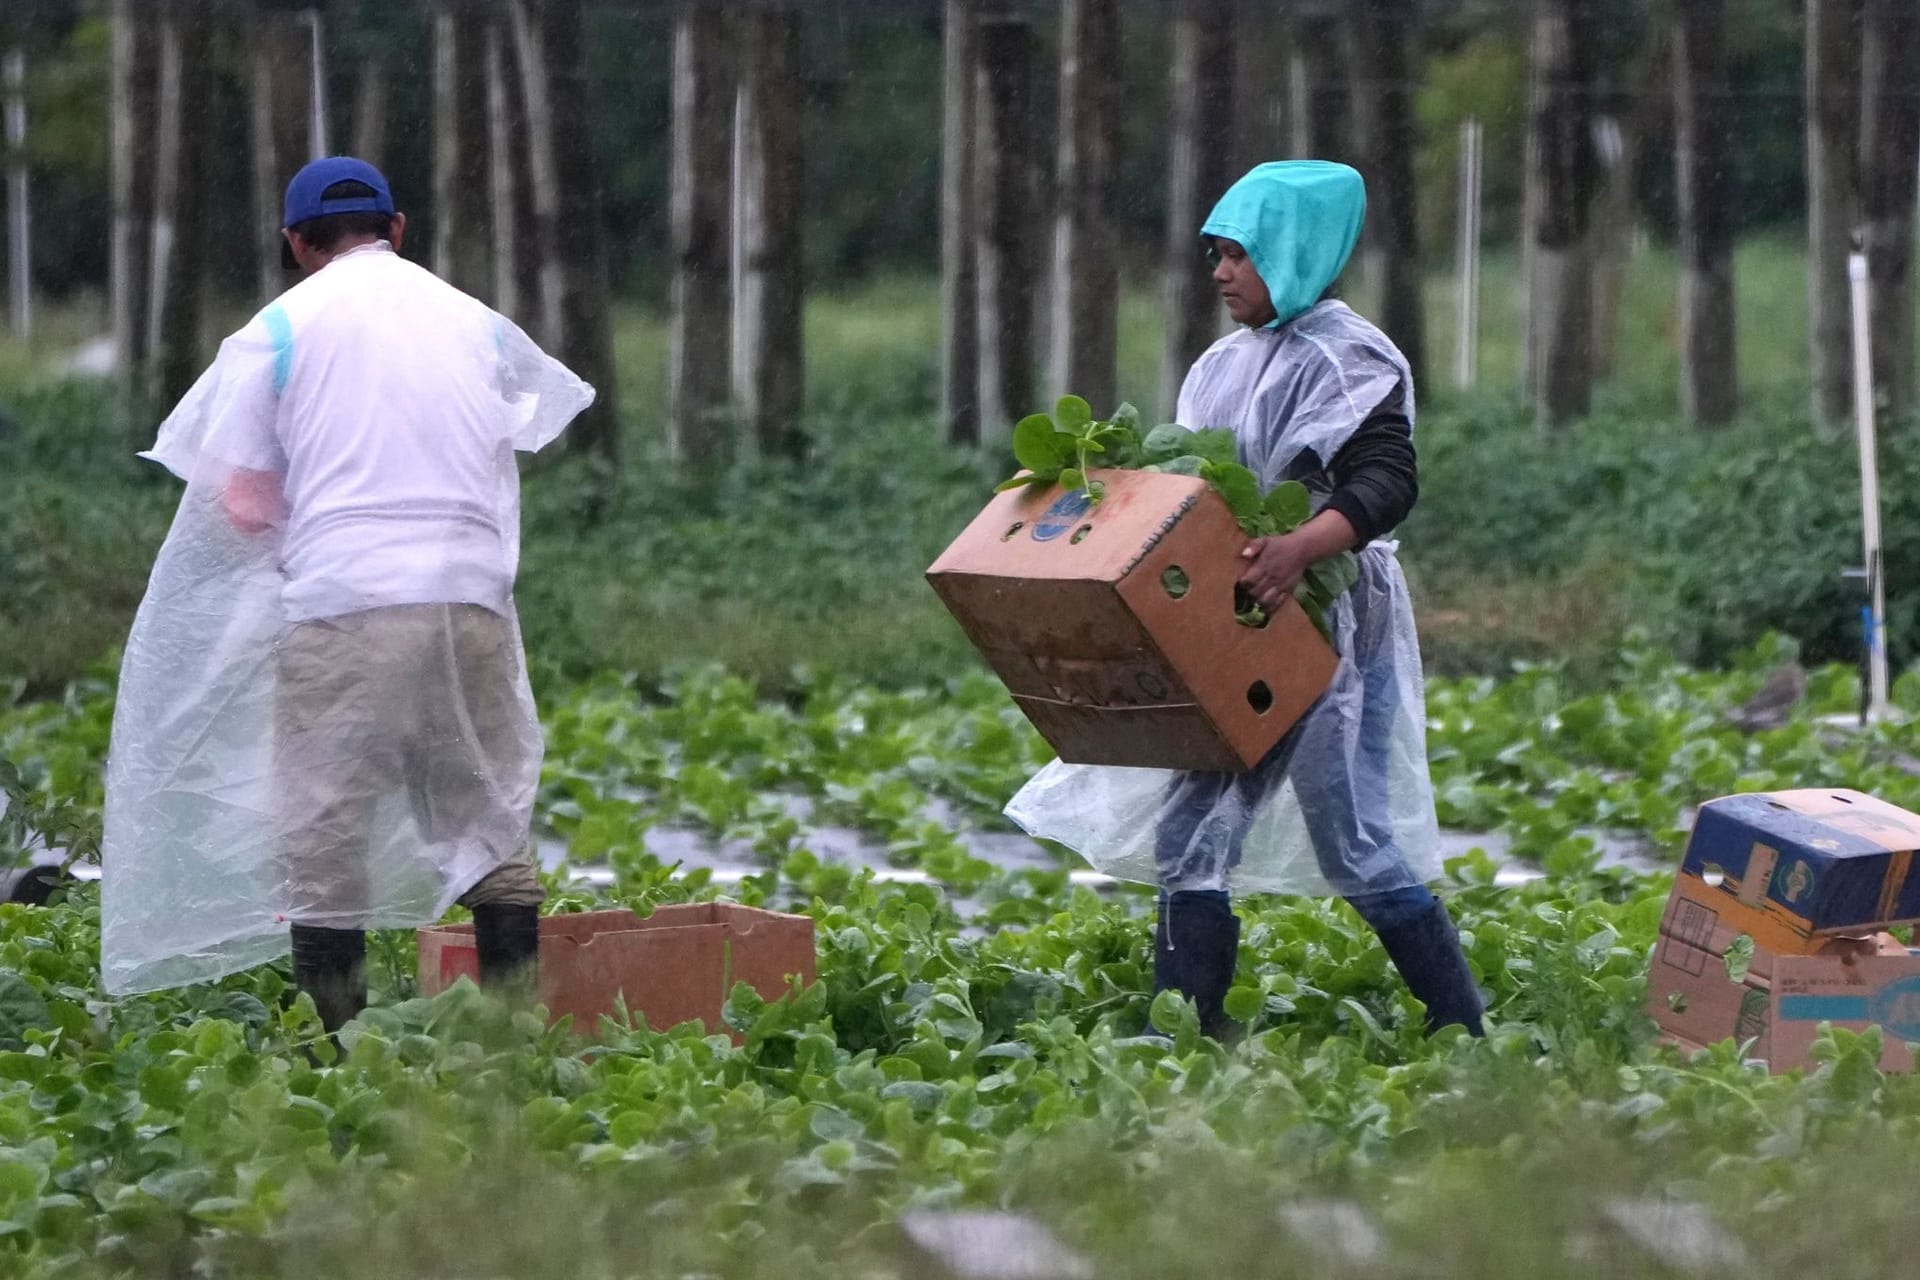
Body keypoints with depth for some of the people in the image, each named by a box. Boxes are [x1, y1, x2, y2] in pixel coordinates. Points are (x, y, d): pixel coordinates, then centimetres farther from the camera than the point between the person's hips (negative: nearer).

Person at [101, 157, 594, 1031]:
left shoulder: (281, 327, 6)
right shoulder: (474, 322, 15)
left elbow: (243, 504, 3)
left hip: (341, 600, -3)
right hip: (470, 593, 3)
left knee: (322, 827, 2)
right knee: (486, 812, 9)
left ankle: (341, 1033, -2)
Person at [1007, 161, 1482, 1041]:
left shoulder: (1346, 359, -11)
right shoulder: (1229, 363, 15)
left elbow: (1387, 482, -23)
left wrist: (1304, 546, -39)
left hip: (1327, 629, -9)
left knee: (1357, 844, -7)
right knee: (1191, 832, 4)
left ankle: (1463, 1037, 3)